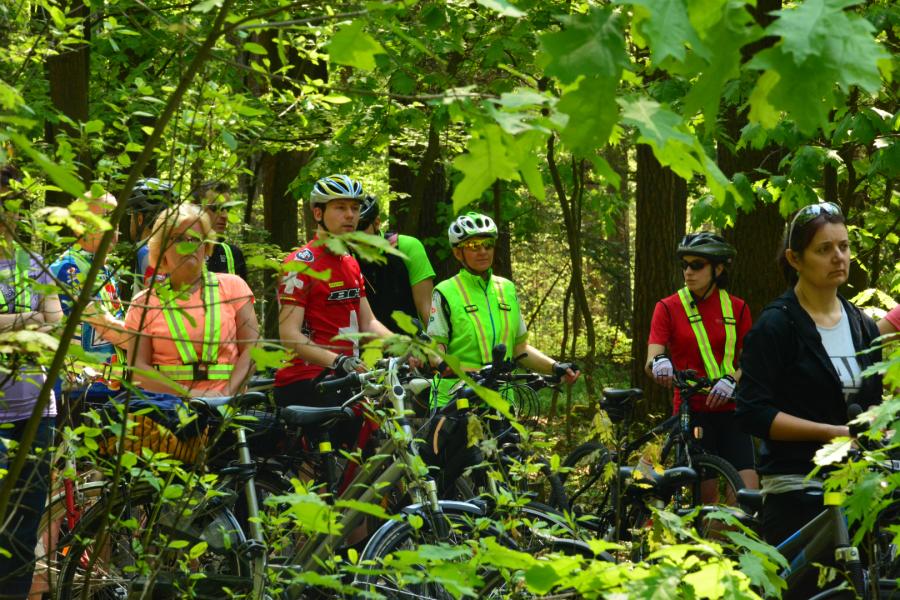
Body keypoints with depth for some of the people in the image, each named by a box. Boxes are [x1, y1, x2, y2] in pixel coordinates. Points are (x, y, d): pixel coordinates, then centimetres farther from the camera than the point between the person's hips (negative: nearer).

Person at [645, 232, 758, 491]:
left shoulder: (737, 308, 8)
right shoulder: (668, 308, 2)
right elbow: (651, 360, -7)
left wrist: (731, 380, -16)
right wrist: (658, 362, -31)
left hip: (730, 411, 2)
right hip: (692, 411, -2)